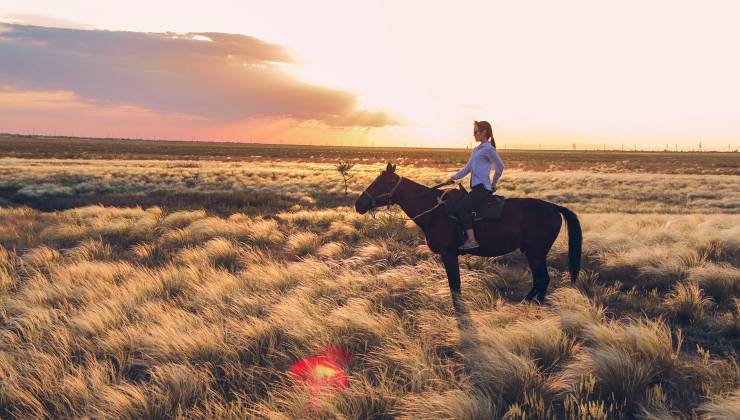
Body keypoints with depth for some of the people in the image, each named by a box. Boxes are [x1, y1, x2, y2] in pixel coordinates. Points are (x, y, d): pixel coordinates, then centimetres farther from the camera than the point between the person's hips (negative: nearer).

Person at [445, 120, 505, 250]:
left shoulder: (488, 149, -10)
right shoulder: (476, 150, 18)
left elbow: (500, 167, -7)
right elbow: (467, 168, 20)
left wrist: (493, 184, 4)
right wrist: (453, 178, 10)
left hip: (482, 188, -10)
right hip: (476, 187, 10)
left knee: (460, 207, -23)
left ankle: (472, 240, -26)